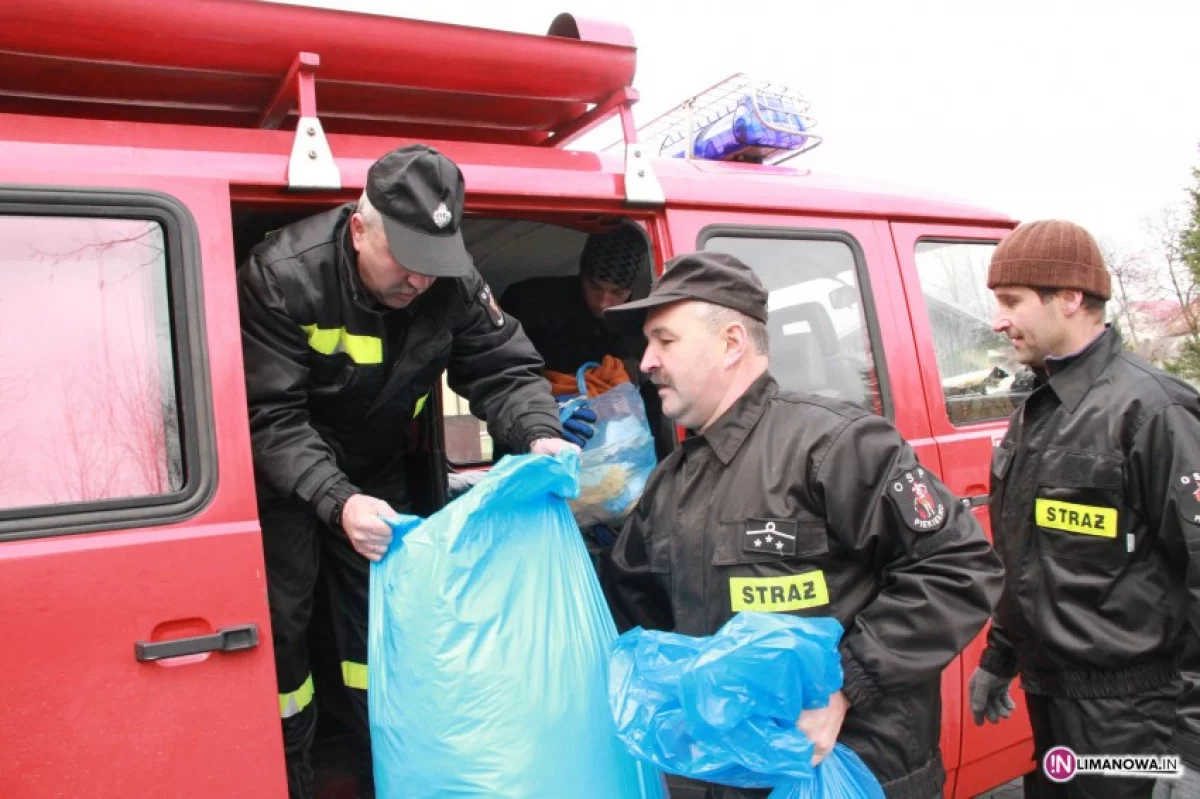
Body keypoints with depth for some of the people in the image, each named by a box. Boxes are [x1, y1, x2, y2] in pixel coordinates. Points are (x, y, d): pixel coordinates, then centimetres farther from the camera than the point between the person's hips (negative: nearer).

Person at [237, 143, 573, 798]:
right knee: (279, 620, -2)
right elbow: (271, 417, -31)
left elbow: (505, 370, -15)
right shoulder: (283, 275, -29)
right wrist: (337, 501, -46)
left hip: (374, 469, 4)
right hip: (284, 474, -3)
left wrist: (540, 435, -37)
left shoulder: (453, 283, -18)